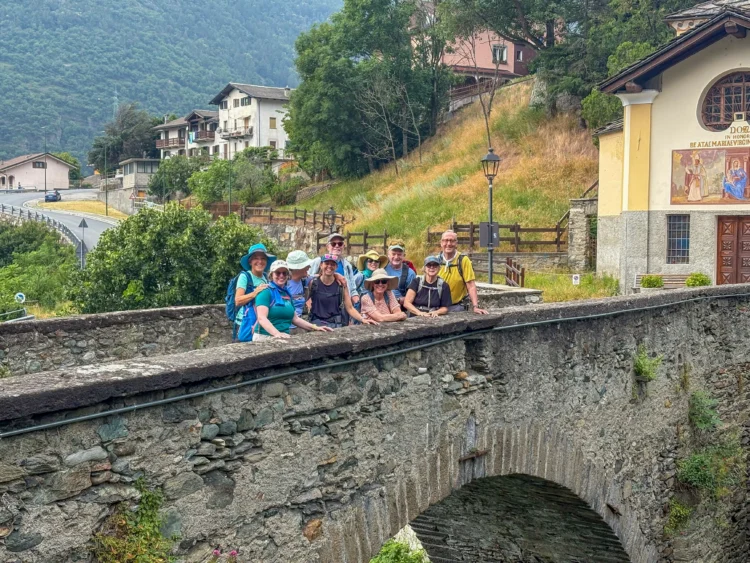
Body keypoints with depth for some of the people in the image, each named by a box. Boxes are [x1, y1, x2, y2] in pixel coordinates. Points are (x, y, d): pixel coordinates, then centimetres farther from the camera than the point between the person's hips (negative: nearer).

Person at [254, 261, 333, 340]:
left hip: (284, 338, 6)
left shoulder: (287, 294, 17)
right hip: (265, 338, -6)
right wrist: (277, 333, -31)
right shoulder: (266, 292, -4)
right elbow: (261, 318, -16)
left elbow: (294, 318, 25)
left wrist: (315, 328, 15)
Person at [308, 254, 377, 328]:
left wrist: (363, 320, -11)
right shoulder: (313, 283, 1)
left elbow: (350, 308, 2)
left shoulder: (341, 285, 2)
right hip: (317, 322, -1)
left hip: (336, 324, 1)